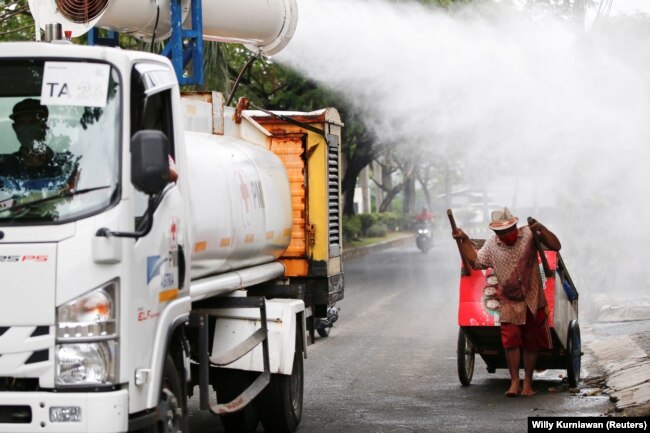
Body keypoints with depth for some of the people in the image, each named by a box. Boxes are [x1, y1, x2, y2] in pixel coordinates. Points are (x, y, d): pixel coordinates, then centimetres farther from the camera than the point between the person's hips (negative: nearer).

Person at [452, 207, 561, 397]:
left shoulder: (529, 234, -8)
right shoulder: (491, 244, 1)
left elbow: (556, 246, -13)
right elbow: (475, 261, 9)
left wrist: (541, 229, -26)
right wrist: (464, 240, 1)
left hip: (533, 299, -1)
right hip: (509, 302, 1)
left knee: (531, 342, 6)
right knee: (511, 341, -11)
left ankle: (527, 383, 15)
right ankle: (514, 382, -5)